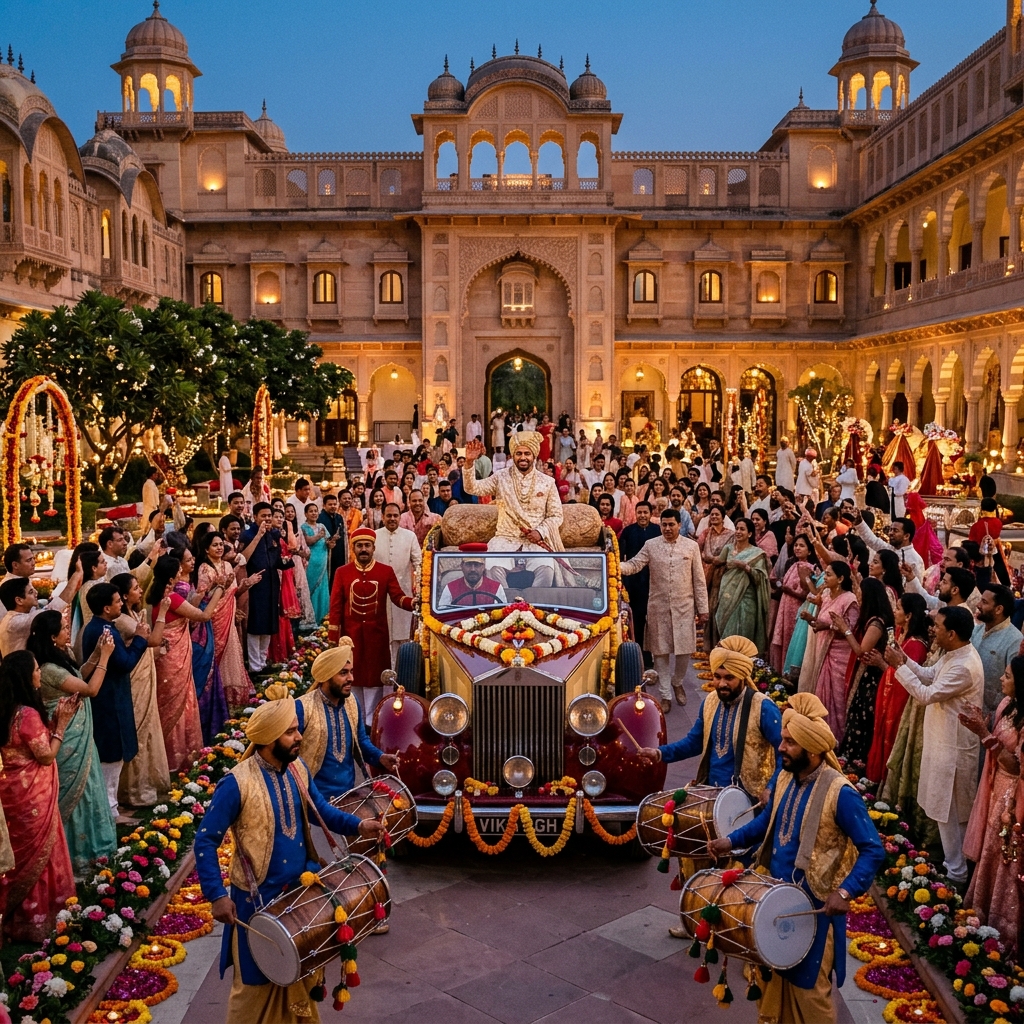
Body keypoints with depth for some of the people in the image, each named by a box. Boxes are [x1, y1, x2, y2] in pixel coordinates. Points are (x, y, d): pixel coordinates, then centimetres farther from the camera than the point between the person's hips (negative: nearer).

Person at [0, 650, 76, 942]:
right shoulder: (28, 714, -26)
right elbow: (46, 755, -19)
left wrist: (54, 720, 3)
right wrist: (62, 723, -12)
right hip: (31, 794, -9)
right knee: (35, 854, 7)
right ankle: (31, 918, 20)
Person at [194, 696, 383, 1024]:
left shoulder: (298, 769, -3)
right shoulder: (237, 784, -23)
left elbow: (321, 809, 9)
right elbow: (205, 841, -18)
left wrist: (357, 825, -8)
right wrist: (217, 895, -23)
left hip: (302, 889, 6)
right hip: (259, 899, -6)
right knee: (258, 981, 10)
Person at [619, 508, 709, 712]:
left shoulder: (691, 546, 1)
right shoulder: (650, 545, 1)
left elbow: (699, 580, 2)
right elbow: (634, 565, -8)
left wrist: (703, 609, 1)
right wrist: (617, 566, -30)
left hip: (684, 606, 0)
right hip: (658, 606, 0)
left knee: (685, 650, 4)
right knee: (660, 651, 5)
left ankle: (677, 682, 32)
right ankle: (665, 695, 16)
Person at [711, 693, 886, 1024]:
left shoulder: (840, 793, -24)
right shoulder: (785, 778, 0)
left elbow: (873, 850, -23)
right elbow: (768, 820, 16)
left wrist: (846, 891, -34)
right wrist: (732, 840, 4)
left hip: (814, 907, -7)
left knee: (807, 987, 9)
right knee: (772, 974, 22)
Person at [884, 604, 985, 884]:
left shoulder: (964, 667, -29)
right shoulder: (954, 655, 3)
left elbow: (927, 695, -26)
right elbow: (930, 676, 14)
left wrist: (899, 666, -20)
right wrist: (904, 659, -1)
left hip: (954, 747, -10)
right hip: (945, 740, 10)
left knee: (951, 811, 3)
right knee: (944, 807, 22)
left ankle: (956, 872, 16)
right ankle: (951, 860, 36)